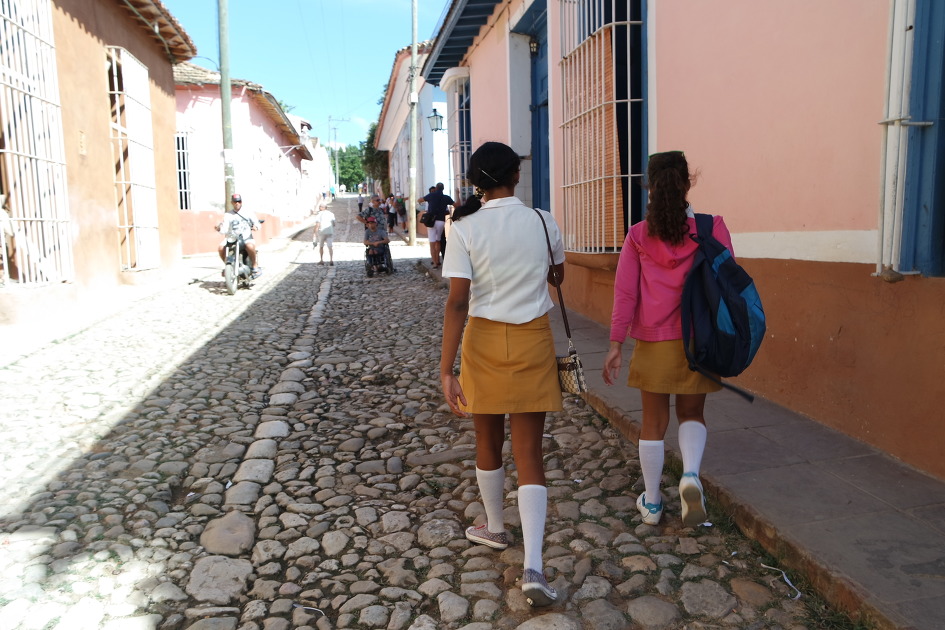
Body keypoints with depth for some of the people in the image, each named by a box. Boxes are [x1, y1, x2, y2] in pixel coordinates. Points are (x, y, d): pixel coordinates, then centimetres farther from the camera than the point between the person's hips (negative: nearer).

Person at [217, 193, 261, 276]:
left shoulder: (249, 212, 10)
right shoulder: (227, 215, 10)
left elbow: (256, 223, 6)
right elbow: (224, 229, 0)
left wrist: (255, 226, -18)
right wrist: (219, 228, -22)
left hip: (246, 237, -2)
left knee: (250, 246, -37)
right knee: (220, 248, -25)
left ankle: (255, 266, -18)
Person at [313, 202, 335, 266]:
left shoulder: (319, 214, -1)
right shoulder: (331, 213, 9)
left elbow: (317, 225, -9)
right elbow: (334, 224, 11)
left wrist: (315, 234, -8)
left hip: (321, 232, -2)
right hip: (330, 232, 2)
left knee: (321, 246, 15)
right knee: (330, 247, -2)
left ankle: (321, 260, 18)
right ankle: (331, 260, -16)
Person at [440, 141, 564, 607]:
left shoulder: (465, 229, -10)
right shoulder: (543, 222, -3)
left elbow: (457, 302, -16)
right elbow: (558, 273, 15)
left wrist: (447, 369, -15)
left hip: (484, 341, -1)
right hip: (533, 341, 1)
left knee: (488, 441, 20)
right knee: (529, 455, 5)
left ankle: (495, 528, 41)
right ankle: (533, 566, -4)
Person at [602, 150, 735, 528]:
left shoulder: (638, 235, -2)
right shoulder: (712, 228, -3)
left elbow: (624, 293, -3)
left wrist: (615, 345, 2)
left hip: (653, 341, 0)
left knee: (654, 422, 12)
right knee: (692, 414, 19)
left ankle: (652, 503, 24)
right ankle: (691, 475, -8)